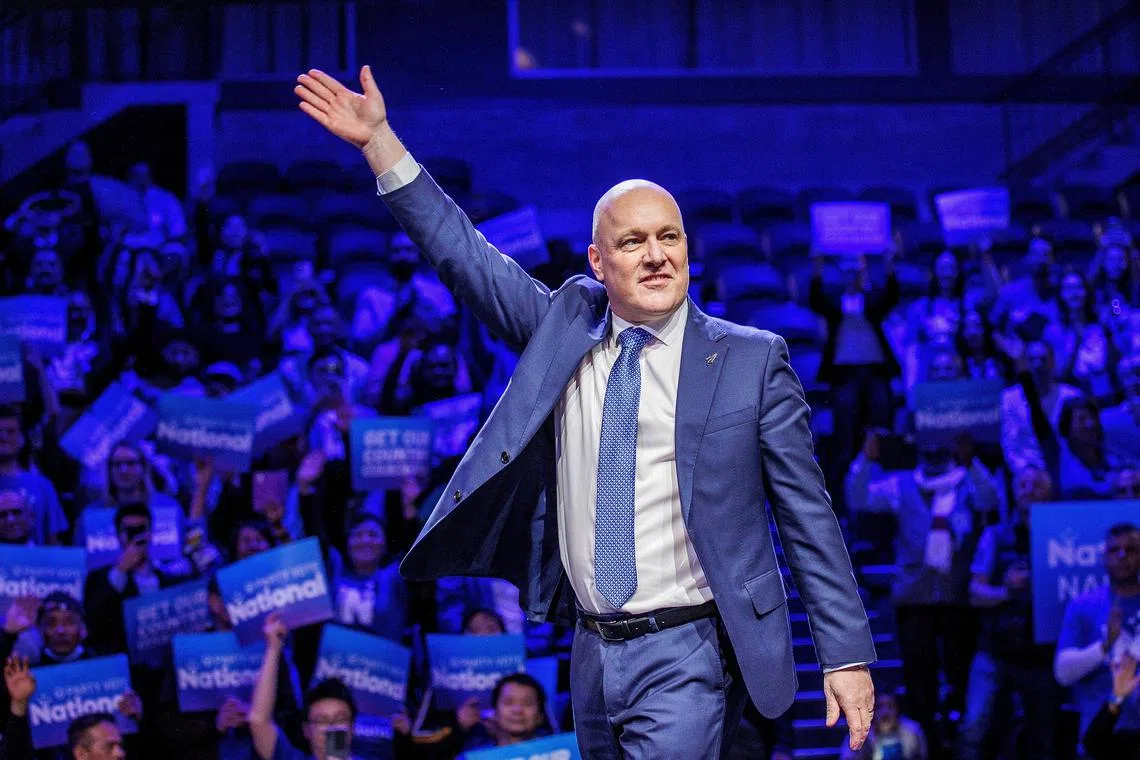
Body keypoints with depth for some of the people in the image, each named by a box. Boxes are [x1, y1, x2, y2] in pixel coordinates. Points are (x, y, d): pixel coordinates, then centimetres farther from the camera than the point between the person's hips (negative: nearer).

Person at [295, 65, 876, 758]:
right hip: (593, 655, 5)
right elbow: (465, 256, 6)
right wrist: (379, 141, -2)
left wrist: (848, 655, -5)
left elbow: (808, 517, -2)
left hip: (687, 658, -5)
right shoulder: (565, 331, 8)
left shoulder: (752, 360, -3)